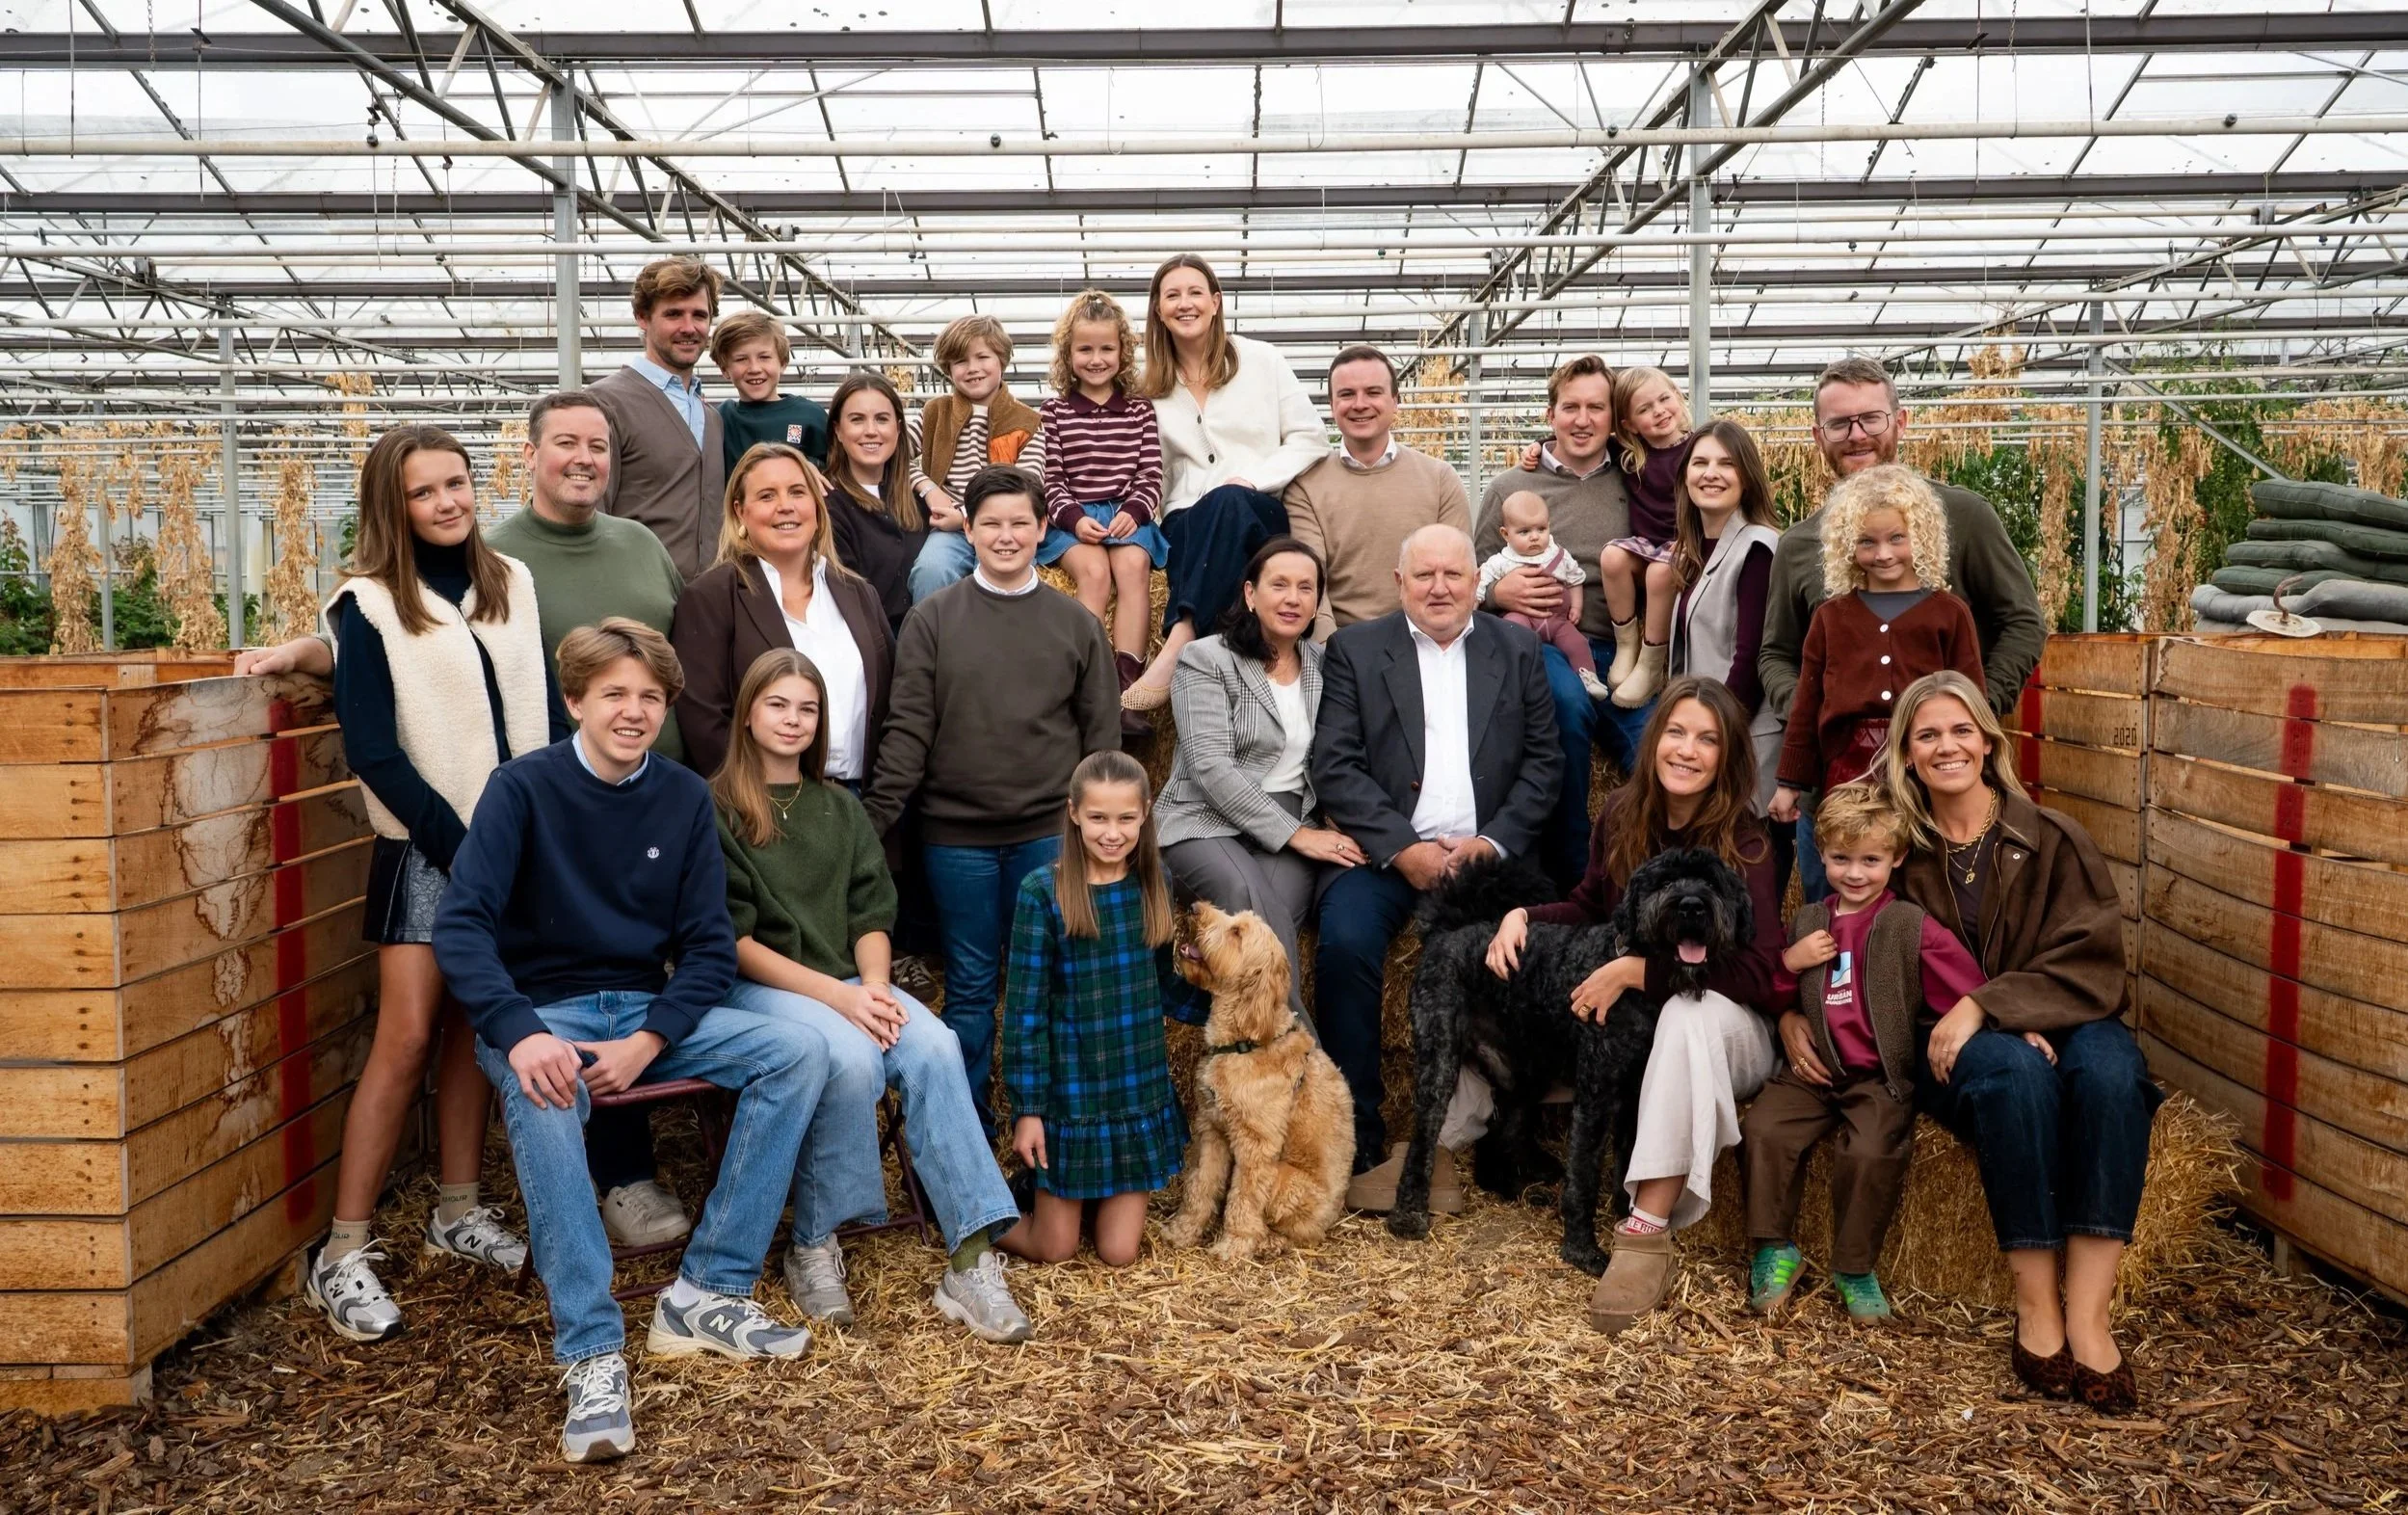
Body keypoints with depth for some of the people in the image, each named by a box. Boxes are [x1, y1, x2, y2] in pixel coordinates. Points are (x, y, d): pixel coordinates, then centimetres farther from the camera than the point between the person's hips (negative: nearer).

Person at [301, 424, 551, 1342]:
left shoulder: (511, 586, 8)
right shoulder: (370, 606, -6)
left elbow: (542, 710, 10)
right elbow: (373, 751, -10)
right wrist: (460, 843, -14)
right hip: (425, 851, -4)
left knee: (478, 1028, 10)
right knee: (406, 1039, -8)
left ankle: (458, 1214, 22)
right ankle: (343, 1255, 0)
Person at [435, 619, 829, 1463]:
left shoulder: (684, 798, 4)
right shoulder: (524, 788, -6)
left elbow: (709, 945, 3)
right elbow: (461, 925, -15)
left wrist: (649, 1042, -15)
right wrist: (520, 1033, -32)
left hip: (650, 1012, 4)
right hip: (543, 1013, -4)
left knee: (799, 1053, -17)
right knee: (539, 1095, -38)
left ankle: (707, 1292, -13)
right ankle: (592, 1354, -35)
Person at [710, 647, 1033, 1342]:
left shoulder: (841, 808, 18)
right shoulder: (716, 809, 0)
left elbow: (872, 914, 11)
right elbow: (733, 940, -7)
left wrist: (875, 986, -11)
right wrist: (836, 996, -17)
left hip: (849, 982, 5)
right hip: (757, 987, -4)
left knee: (935, 1048, -26)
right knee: (851, 1058, -35)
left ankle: (971, 1259, -29)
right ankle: (813, 1245, -15)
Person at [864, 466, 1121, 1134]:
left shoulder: (1076, 623, 6)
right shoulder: (932, 619, 2)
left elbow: (1102, 731, 7)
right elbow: (908, 727, -2)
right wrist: (875, 819, -8)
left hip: (1051, 833, 1)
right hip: (957, 835, 0)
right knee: (969, 987, 9)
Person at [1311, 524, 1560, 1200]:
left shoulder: (1518, 650, 14)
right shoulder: (1356, 649, 8)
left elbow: (1542, 760, 8)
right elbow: (1336, 765, -2)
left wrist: (1494, 841, -8)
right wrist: (1403, 848, -13)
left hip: (1486, 851, 1)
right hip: (1386, 850, -1)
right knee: (1344, 944, -29)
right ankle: (1360, 1140, -16)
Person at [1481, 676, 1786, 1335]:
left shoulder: (1744, 843, -16)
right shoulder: (1623, 815, -1)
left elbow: (1759, 972, -26)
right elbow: (1589, 908, 13)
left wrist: (1636, 970, -30)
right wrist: (1523, 916, -9)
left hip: (1724, 1030, -5)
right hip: (1627, 1019, 5)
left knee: (1692, 1011, -41)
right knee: (1500, 994, -11)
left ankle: (1648, 1234, -42)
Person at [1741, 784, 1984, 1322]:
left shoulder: (1913, 928, 0)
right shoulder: (1806, 923, 14)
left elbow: (1969, 996, -5)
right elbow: (1776, 999, 23)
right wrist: (1789, 964, 3)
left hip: (1881, 1076, -4)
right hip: (1814, 1069, 4)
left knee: (1871, 1152, -28)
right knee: (1763, 1128, -20)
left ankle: (1855, 1268, -5)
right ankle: (1774, 1249, -2)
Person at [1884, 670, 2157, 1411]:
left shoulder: (2054, 840, 3)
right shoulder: (1901, 850, 5)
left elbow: (2090, 965, -6)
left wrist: (1985, 1005, -22)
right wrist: (2014, 1025, -13)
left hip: (2061, 1023, 1)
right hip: (1952, 1049, -1)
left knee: (2109, 1065, -34)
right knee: (2016, 1068, -35)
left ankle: (2087, 1313, -35)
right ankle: (2036, 1304, -31)